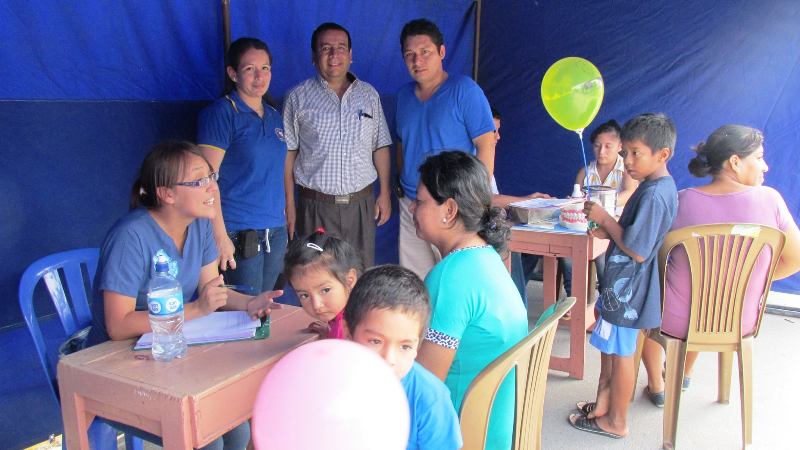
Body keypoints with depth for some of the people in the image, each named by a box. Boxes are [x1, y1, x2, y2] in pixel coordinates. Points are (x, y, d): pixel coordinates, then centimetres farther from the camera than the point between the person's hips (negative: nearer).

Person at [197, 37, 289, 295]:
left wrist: (283, 223, 15)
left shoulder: (274, 117, 13)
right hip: (239, 235, -7)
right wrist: (220, 236, -19)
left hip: (276, 233, 7)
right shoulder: (222, 113, -9)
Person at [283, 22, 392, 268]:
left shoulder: (369, 94, 9)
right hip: (316, 205, -2)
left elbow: (380, 147, 11)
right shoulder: (298, 97, 1)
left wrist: (385, 193, 6)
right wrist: (289, 205, -4)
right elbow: (288, 154, 0)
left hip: (361, 203, 2)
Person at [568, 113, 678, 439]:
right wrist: (610, 230, 3)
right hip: (622, 285, 10)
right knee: (610, 348, 21)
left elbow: (638, 250, -27)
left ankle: (616, 421, 22)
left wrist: (605, 219, -18)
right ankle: (604, 404, 37)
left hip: (626, 288, -10)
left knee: (620, 353, 5)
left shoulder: (654, 194, -25)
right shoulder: (660, 186, 7)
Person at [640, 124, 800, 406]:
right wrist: (749, 279, 10)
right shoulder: (769, 199, -15)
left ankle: (657, 387, 42)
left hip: (677, 323, -2)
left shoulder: (681, 201, -17)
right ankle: (685, 374, 59)